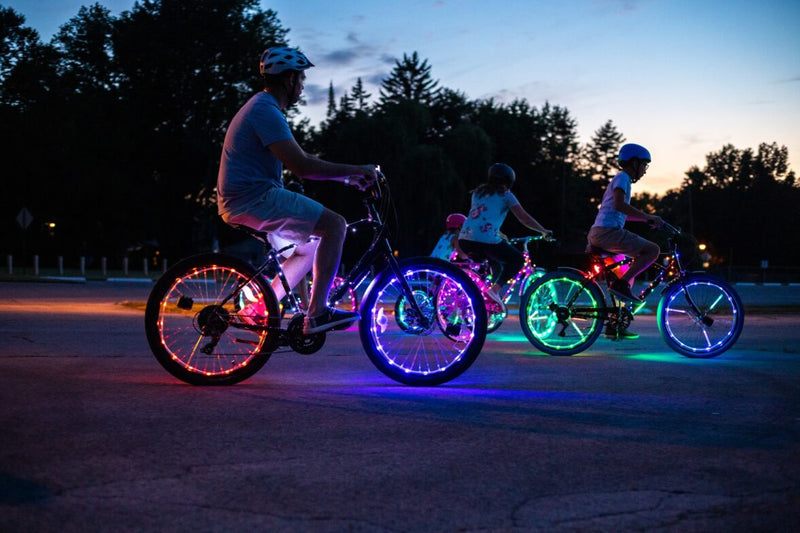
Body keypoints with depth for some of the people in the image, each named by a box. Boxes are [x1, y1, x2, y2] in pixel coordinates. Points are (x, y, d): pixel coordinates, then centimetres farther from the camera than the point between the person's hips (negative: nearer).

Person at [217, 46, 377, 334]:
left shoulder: (263, 107, 19)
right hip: (254, 199, -11)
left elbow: (300, 159, 22)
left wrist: (346, 177, 16)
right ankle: (317, 313, -13)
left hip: (240, 200, 11)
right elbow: (301, 166, -23)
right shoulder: (266, 111, -14)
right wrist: (354, 170, -14)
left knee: (313, 240, 21)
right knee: (334, 224, -13)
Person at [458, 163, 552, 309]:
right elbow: (524, 218, 5)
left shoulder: (478, 192, 25)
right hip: (487, 241, -6)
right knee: (518, 259, 15)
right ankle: (495, 289, -3)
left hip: (465, 240, 6)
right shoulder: (505, 195, 9)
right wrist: (544, 231, 17)